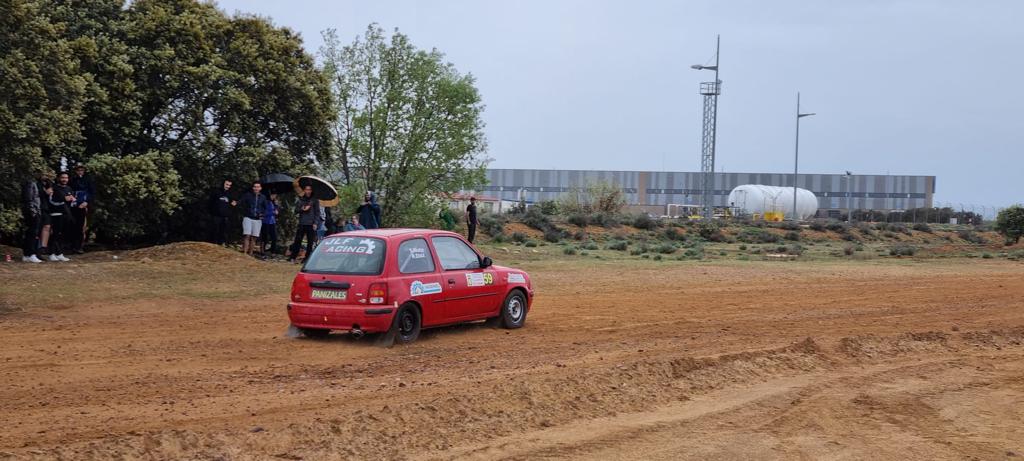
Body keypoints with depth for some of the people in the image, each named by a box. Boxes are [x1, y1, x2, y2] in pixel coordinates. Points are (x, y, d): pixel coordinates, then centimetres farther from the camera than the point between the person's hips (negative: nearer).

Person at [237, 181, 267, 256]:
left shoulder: (263, 197, 9)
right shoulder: (247, 195, 0)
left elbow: (265, 208, 19)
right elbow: (241, 204, -1)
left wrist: (262, 214, 4)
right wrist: (244, 213, -11)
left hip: (257, 219, 3)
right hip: (248, 218, -3)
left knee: (254, 238, 3)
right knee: (247, 236, -13)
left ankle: (250, 253, 8)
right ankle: (244, 253, -16)